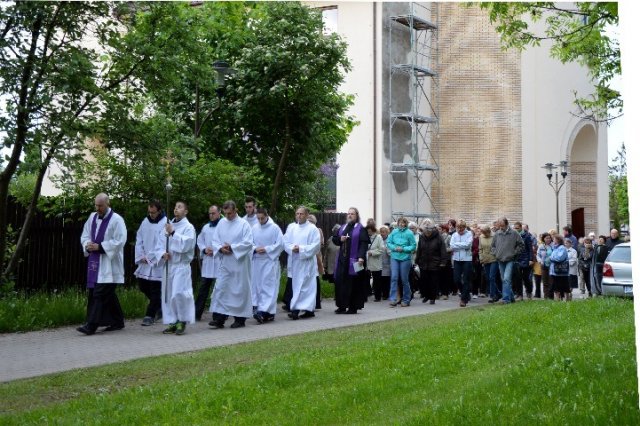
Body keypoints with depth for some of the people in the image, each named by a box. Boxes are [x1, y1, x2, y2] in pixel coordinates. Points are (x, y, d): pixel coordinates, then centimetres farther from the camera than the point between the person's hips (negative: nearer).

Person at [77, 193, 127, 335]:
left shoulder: (116, 220, -9)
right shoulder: (92, 217, 11)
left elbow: (119, 241, -15)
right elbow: (85, 236, 16)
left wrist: (99, 247, -18)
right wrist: (88, 245, -6)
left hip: (109, 263, -7)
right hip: (95, 261, 7)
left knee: (100, 293, -11)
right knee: (108, 294, 12)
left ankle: (91, 325, -11)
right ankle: (118, 322, 23)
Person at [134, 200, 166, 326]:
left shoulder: (165, 223, -10)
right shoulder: (145, 222, 9)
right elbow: (139, 240, 12)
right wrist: (141, 256, 1)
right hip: (145, 262, 7)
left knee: (155, 291, -3)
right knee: (143, 285, 11)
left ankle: (150, 315, 6)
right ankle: (159, 306, 30)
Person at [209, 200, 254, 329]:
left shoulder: (243, 224, -6)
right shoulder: (221, 223, 7)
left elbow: (248, 243, -11)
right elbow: (215, 240, 10)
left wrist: (231, 248, -15)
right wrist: (220, 248, -10)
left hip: (239, 262, -4)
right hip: (224, 262, 4)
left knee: (239, 290, 3)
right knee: (220, 288, -4)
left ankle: (240, 319, 13)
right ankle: (219, 318, -4)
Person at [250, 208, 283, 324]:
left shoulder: (275, 228, -3)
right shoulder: (254, 228, 8)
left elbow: (279, 244, -6)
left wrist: (266, 249, -13)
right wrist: (255, 249, -9)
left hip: (270, 261, -5)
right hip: (257, 261, 5)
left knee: (268, 287, -10)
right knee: (257, 286, 4)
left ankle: (263, 311, -16)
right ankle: (269, 313, 11)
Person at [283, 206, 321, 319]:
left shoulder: (312, 229, -3)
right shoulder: (291, 227, 10)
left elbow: (315, 245, -9)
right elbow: (285, 242, 7)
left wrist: (301, 249, -15)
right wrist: (292, 248, -13)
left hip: (307, 262, -5)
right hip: (295, 262, 5)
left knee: (302, 285, -8)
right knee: (296, 285, 7)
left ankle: (296, 310, -11)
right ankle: (309, 310, 14)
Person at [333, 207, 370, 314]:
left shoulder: (360, 228, -2)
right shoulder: (343, 227, 16)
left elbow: (364, 243, -11)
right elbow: (334, 239, 19)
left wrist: (361, 257, -22)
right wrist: (340, 239, -4)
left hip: (354, 260, -6)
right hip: (342, 260, 6)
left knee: (354, 284, -3)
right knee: (340, 283, 3)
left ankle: (353, 307, 2)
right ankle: (342, 306, 11)